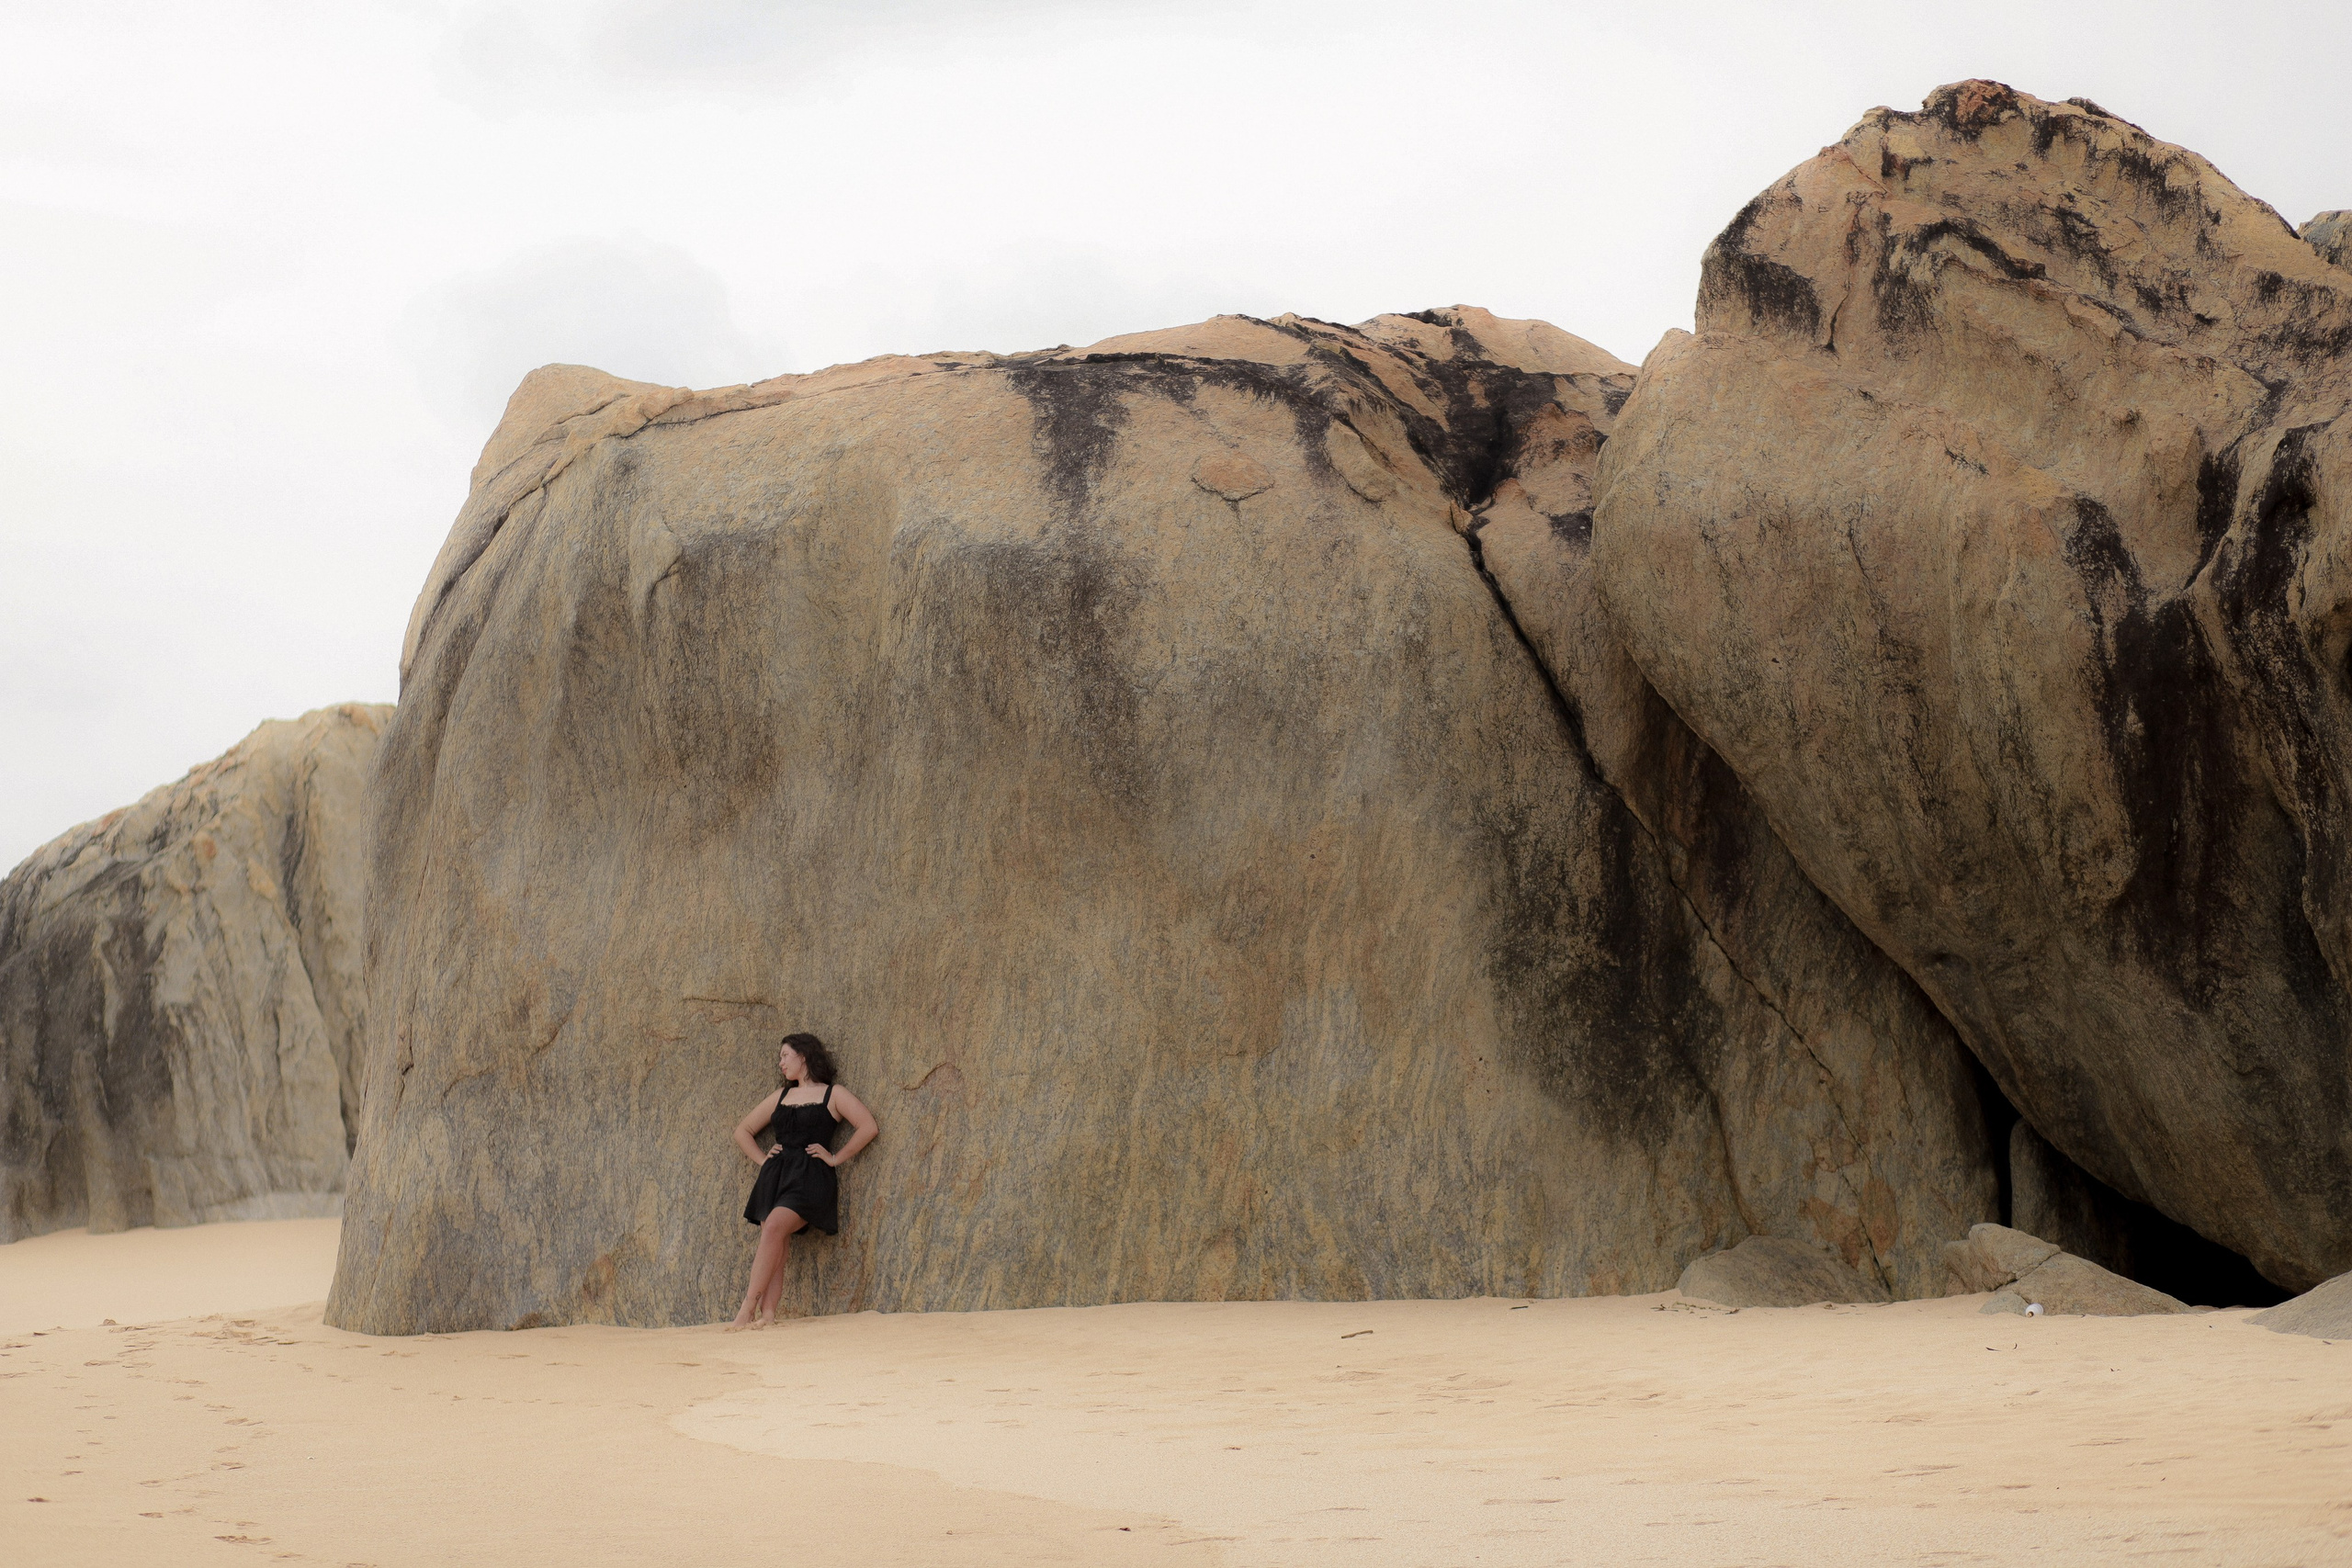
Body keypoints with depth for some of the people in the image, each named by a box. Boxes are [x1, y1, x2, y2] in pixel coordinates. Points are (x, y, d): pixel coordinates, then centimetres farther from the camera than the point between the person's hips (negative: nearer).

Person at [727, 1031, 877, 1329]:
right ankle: (767, 1314, -20)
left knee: (774, 1226, -27)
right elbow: (743, 1131, 29)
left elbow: (868, 1127, -4)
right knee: (774, 1247, -11)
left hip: (810, 1178, -6)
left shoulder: (832, 1095, 8)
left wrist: (835, 1158, -5)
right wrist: (762, 1159, 13)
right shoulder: (781, 1096, 24)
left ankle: (748, 1309, -30)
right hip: (776, 1176, 6)